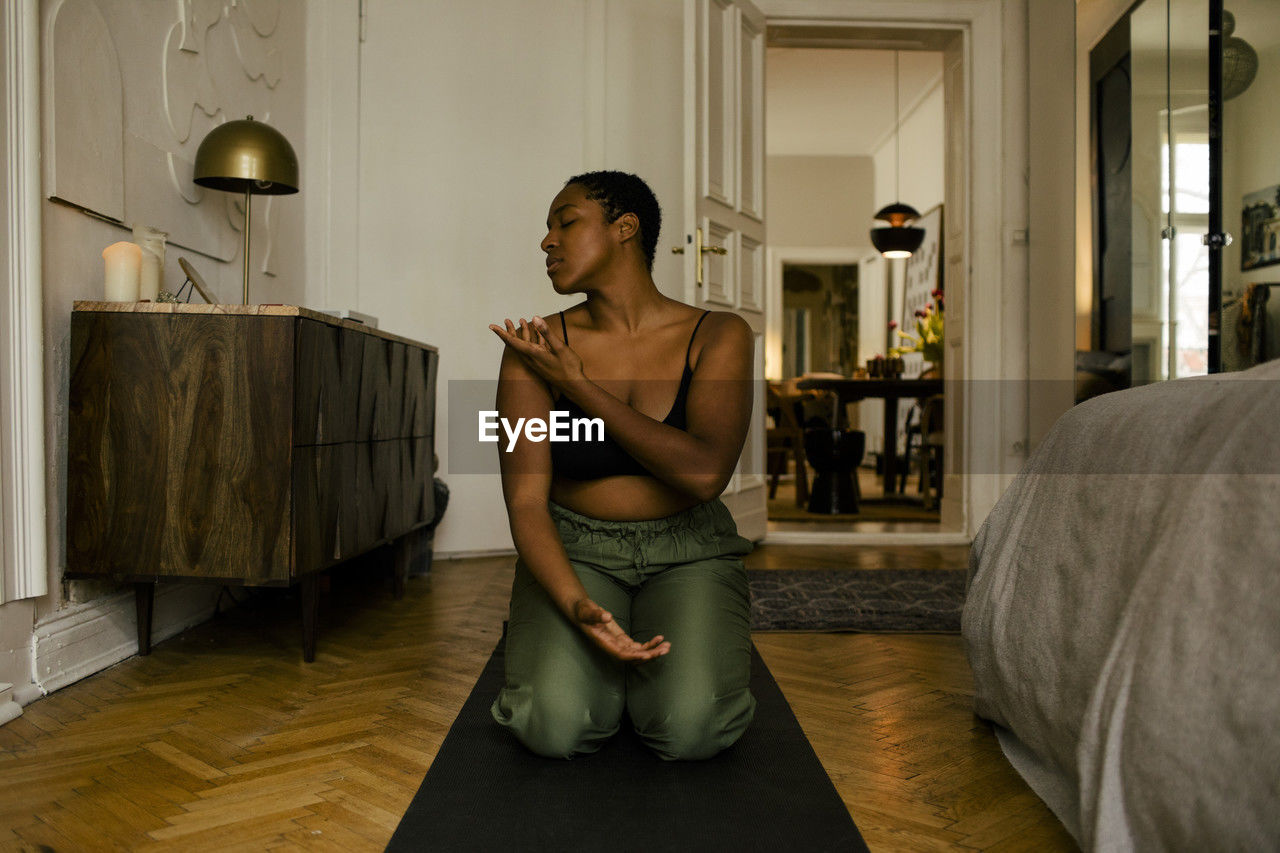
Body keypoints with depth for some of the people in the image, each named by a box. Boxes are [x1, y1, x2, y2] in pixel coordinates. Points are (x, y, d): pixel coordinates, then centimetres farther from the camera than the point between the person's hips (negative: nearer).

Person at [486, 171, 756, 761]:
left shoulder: (717, 336, -8)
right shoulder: (534, 349, -7)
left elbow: (705, 473, -23)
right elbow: (526, 501, -11)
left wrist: (578, 384, -19)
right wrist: (578, 606, -29)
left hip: (687, 550, 0)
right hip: (575, 548, 0)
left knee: (691, 728, -23)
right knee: (555, 726, -24)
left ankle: (657, 661, 12)